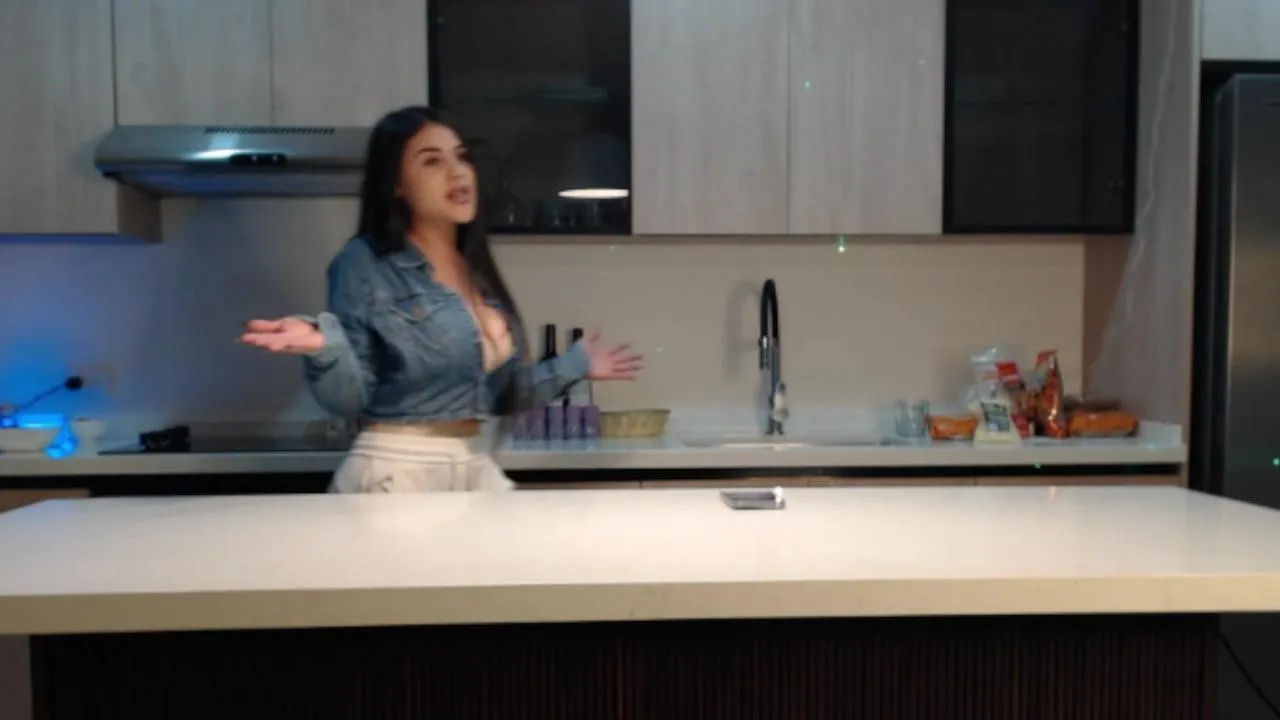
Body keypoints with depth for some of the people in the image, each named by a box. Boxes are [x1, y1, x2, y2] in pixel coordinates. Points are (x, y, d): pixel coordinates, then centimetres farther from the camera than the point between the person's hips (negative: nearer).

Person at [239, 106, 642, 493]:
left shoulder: (477, 273, 10)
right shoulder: (364, 263, -7)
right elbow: (348, 400, -11)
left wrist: (574, 365, 20)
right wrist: (323, 348, -29)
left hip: (476, 466, 6)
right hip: (396, 471, -6)